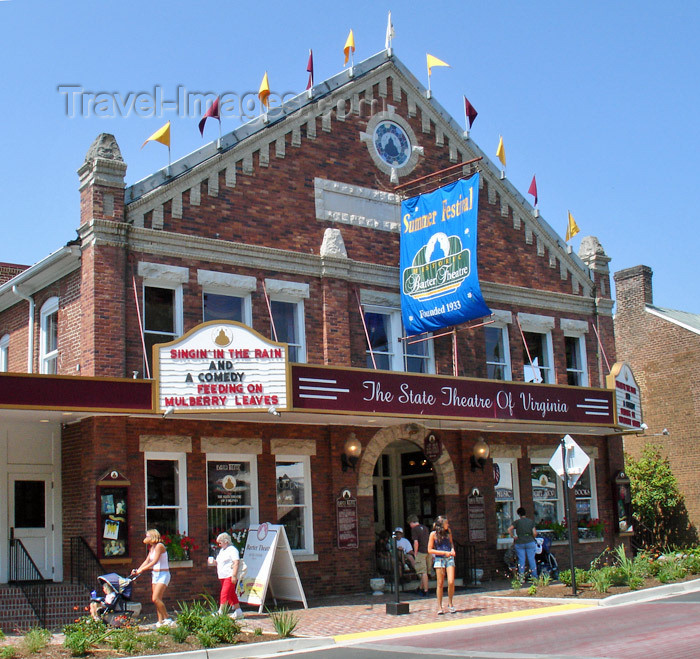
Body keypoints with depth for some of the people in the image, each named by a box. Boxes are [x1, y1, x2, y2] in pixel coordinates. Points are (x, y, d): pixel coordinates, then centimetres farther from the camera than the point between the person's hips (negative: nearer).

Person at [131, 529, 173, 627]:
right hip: (155, 574, 9)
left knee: (155, 598, -17)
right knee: (156, 599, 4)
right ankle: (160, 621, 7)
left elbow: (154, 561, -20)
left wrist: (141, 569, -21)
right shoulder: (151, 548, 14)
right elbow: (147, 561, 12)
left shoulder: (159, 546, -14)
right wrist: (137, 570, -1)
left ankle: (167, 619, -9)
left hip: (163, 574, -9)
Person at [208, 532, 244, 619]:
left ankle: (220, 613, -12)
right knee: (232, 595, 11)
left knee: (224, 594, -12)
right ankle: (238, 612, 16)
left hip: (230, 576, -9)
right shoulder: (221, 550, 19)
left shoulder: (232, 550, -9)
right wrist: (214, 562, 8)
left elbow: (236, 563, -17)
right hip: (223, 576, 9)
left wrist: (234, 575, -23)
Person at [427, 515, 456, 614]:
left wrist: (452, 549, 3)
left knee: (451, 582, -9)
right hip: (439, 559, -3)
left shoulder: (448, 531, 8)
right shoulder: (433, 534, -4)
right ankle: (439, 606, 9)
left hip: (449, 558, 3)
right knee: (440, 583, -1)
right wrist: (444, 552, -11)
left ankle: (450, 604, 9)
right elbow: (430, 550, -4)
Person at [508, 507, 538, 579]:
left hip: (519, 543, -1)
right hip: (530, 542, 1)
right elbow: (535, 533, -4)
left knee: (521, 560, 3)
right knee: (532, 559, 5)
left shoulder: (517, 522, -1)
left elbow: (509, 529, -12)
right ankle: (534, 576, 7)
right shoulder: (531, 521, 3)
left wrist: (513, 536, 0)